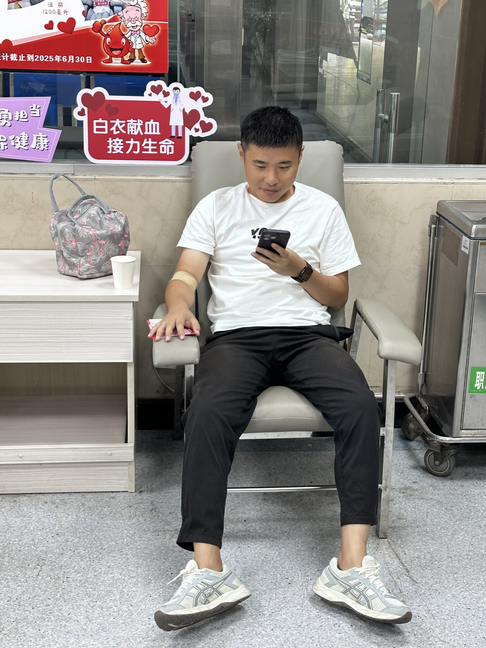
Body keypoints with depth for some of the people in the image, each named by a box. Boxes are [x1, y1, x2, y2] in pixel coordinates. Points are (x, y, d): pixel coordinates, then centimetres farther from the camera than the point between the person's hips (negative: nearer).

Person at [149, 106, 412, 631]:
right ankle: (208, 572, -35)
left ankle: (351, 567, -32)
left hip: (306, 333, 1)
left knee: (360, 406, -31)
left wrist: (300, 270, -6)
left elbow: (338, 296, 14)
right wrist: (178, 307, -21)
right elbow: (185, 275, 3)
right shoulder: (216, 207, 15)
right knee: (208, 415, -34)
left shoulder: (323, 209, 16)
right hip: (236, 335, -1)